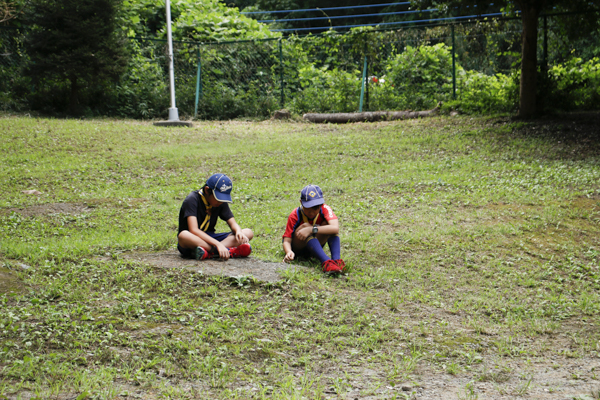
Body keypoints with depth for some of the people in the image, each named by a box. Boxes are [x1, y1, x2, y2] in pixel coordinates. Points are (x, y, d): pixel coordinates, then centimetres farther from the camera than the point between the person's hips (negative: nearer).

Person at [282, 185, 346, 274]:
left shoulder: (325, 209, -20)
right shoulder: (294, 216, -22)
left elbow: (335, 228, -39)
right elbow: (287, 240, -23)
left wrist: (312, 230, -47)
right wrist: (289, 252, -46)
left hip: (314, 247, 2)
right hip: (297, 247, -2)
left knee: (327, 223, -25)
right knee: (306, 226, -34)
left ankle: (336, 260, -40)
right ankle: (326, 262, -51)